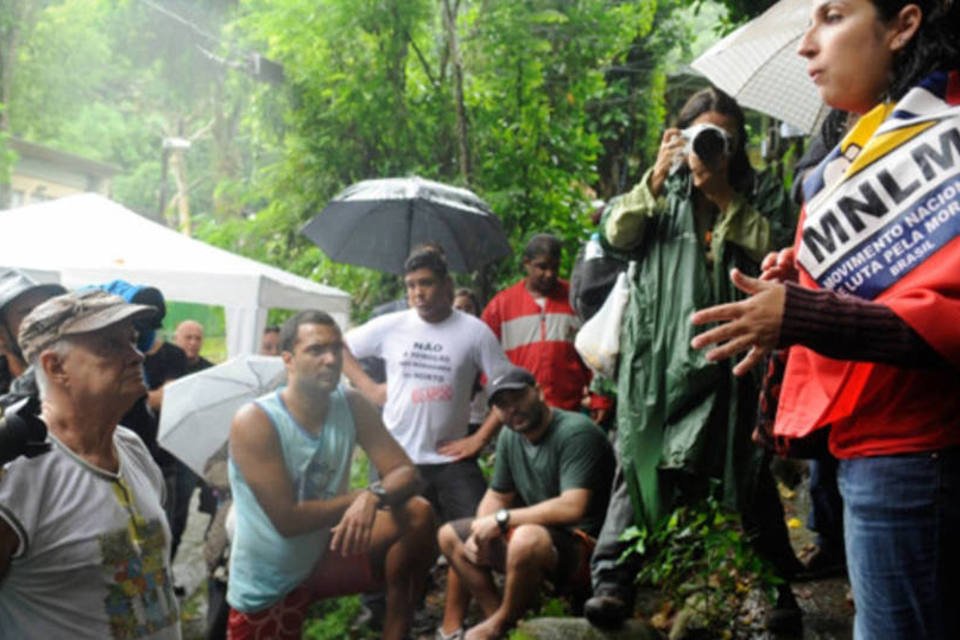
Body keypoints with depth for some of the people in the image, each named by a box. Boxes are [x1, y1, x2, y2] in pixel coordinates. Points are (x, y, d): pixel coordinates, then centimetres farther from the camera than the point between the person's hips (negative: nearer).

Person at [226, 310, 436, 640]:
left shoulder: (352, 407, -8)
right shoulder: (254, 422, -23)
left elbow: (406, 473, -13)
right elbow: (287, 520, -27)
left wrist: (374, 498, -35)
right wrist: (362, 496, -20)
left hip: (326, 557, 4)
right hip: (266, 585, -4)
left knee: (417, 514, -16)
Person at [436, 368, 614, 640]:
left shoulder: (575, 432, -20)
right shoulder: (510, 437, 5)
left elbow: (572, 508, -30)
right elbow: (496, 496, 17)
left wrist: (502, 519, -22)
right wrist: (480, 534, -6)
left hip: (587, 548, -9)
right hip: (541, 535, 9)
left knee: (527, 539, -39)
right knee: (450, 535, 10)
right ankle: (496, 616, -4)